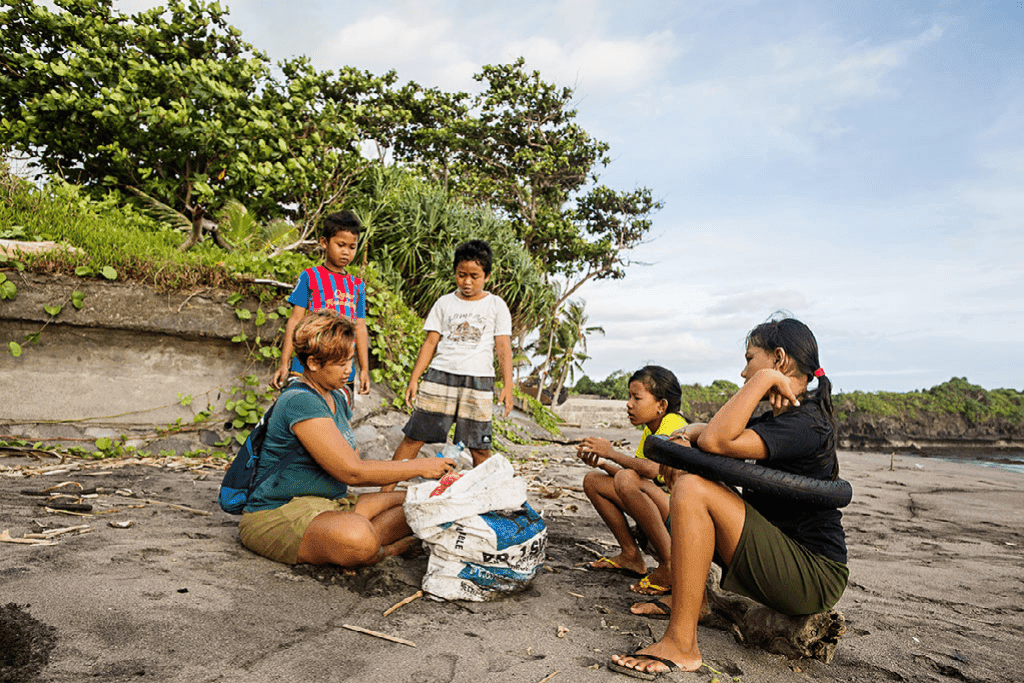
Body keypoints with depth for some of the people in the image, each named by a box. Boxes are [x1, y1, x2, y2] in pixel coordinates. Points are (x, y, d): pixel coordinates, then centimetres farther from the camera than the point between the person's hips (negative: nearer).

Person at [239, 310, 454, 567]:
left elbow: (355, 467, 11)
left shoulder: (337, 399, 12)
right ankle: (383, 549, -6)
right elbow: (350, 472, -22)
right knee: (359, 537, -37)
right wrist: (419, 467, -16)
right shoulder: (300, 401, -19)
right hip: (278, 513, -9)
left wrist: (413, 471, -1)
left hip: (331, 504, 9)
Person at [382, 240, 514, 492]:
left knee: (479, 448, 0)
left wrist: (507, 385, -4)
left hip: (478, 381, -1)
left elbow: (503, 348, 5)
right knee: (414, 436, -1)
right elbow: (430, 343, 11)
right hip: (440, 376, 1)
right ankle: (386, 489, 7)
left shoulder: (496, 305, 8)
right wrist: (414, 379, 5)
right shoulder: (444, 303, 12)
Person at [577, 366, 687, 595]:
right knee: (593, 481, 4)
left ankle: (669, 566, -23)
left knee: (626, 480, -34)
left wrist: (612, 453, -23)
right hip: (661, 510, 9)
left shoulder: (674, 425, -16)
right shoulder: (650, 430, 11)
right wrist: (601, 462, -8)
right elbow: (637, 473, 6)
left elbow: (655, 470, -33)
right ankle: (631, 555, 7)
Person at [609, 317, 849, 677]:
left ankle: (681, 645, -21)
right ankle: (687, 599, 16)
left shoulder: (805, 423, -20)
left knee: (694, 489, -26)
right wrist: (685, 436, -7)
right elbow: (707, 430, 17)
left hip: (813, 577, -10)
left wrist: (765, 378, -24)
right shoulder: (780, 418, 12)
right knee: (687, 473, 14)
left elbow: (715, 441, -32)